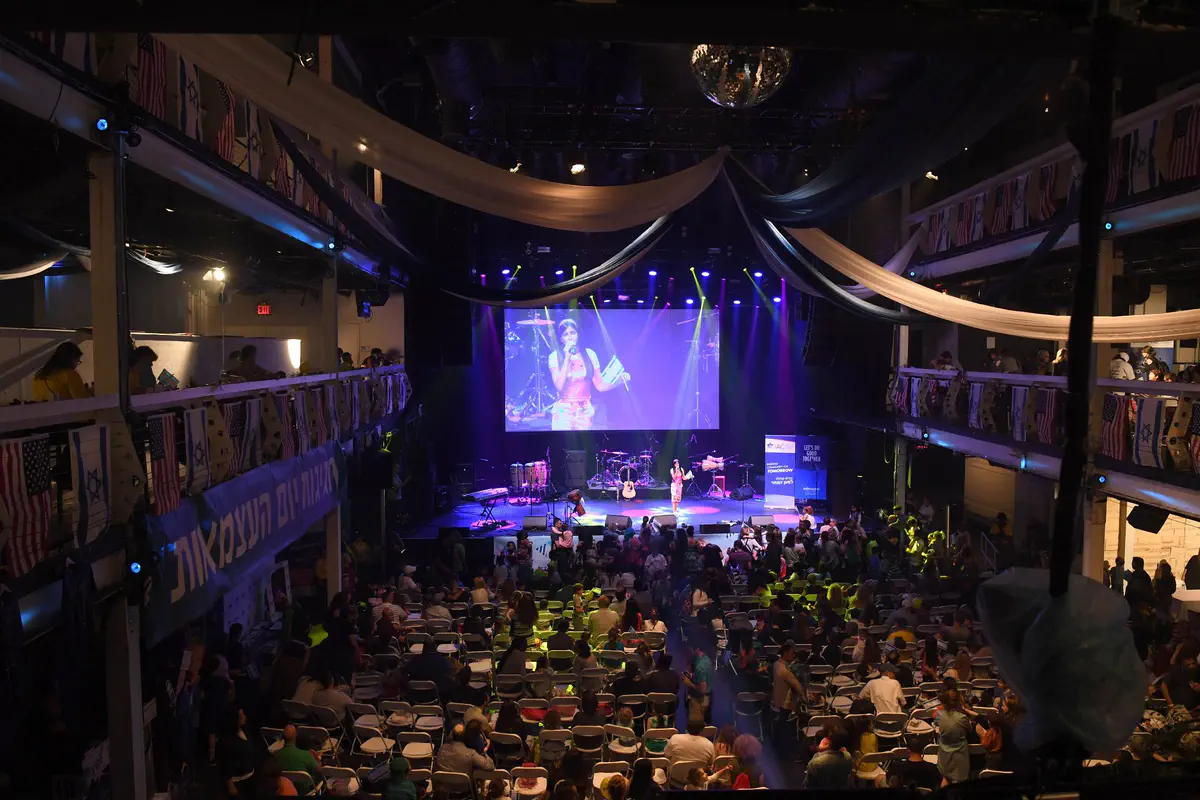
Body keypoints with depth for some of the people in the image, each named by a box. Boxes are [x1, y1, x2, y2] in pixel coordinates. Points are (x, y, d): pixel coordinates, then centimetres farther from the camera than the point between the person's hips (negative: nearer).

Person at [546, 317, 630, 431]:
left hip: (584, 412, 2)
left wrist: (618, 380, -15)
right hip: (563, 411, -2)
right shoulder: (555, 356, -4)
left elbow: (600, 385, 2)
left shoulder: (589, 354, 2)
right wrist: (567, 358, -17)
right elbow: (559, 386, -16)